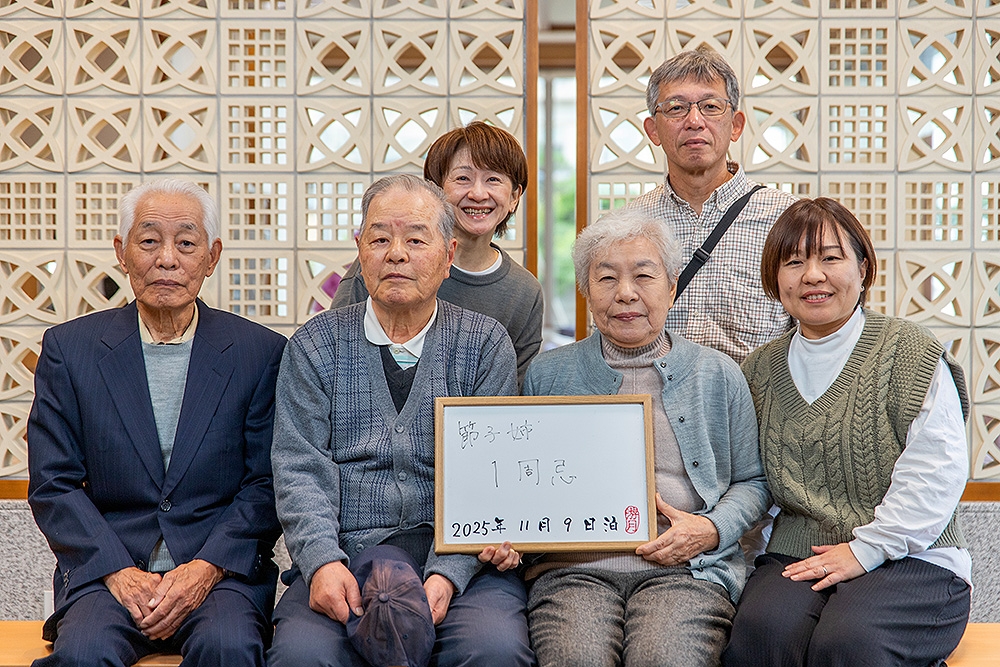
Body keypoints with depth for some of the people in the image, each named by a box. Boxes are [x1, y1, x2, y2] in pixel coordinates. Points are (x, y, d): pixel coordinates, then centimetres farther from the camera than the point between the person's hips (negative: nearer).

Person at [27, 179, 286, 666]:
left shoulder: (261, 352, 4)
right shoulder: (69, 348, 6)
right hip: (107, 569, 1)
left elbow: (267, 485, 2)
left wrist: (207, 568, -13)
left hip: (222, 568, 0)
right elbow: (53, 484, 3)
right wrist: (120, 571, -11)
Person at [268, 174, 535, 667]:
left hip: (459, 556, 0)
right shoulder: (315, 346, 10)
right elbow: (299, 469, 1)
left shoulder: (486, 343, 8)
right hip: (344, 552, 0)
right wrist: (323, 561, -17)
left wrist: (446, 574, -17)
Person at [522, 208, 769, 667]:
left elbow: (751, 481, 16)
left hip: (682, 566, 0)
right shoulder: (548, 374, 15)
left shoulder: (718, 375, 13)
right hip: (572, 567, 0)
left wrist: (712, 529, -3)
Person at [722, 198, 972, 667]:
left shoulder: (909, 351, 1)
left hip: (911, 559, -3)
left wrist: (865, 549, -12)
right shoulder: (762, 370, 15)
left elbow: (937, 469, -8)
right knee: (762, 627, -30)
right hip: (797, 557, 3)